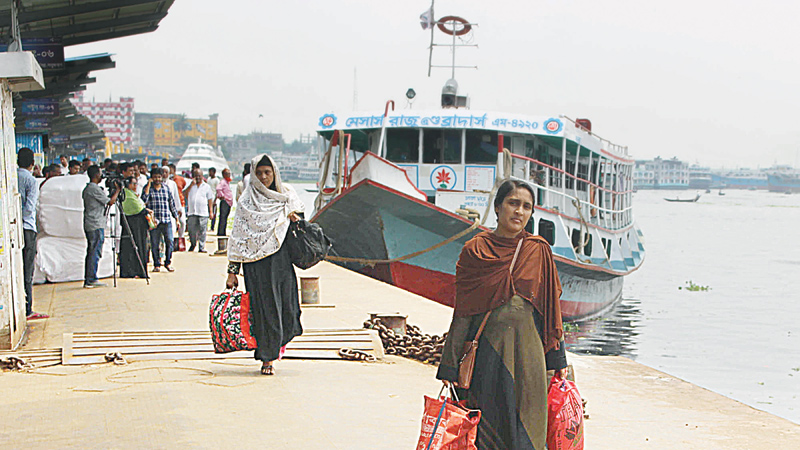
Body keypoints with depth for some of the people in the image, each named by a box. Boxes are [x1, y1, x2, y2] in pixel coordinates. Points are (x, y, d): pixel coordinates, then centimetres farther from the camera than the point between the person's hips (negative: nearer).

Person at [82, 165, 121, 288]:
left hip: (89, 225, 10)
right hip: (96, 225, -10)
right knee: (95, 252, -6)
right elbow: (110, 202, -11)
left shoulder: (87, 189, 16)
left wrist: (114, 191, 19)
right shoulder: (95, 189, -14)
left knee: (91, 252, 10)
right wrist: (117, 190, 2)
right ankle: (91, 280, -6)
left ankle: (88, 280, 11)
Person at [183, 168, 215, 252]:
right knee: (192, 230, 4)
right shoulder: (190, 185, 13)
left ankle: (201, 247, 1)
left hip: (203, 213, -1)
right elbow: (184, 194, -2)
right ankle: (192, 245, 24)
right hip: (191, 212, 1)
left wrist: (211, 211, 4)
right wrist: (192, 184, -8)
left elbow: (210, 199, 10)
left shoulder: (206, 186, 11)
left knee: (202, 230, -3)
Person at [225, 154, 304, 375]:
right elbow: (237, 238, -3)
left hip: (281, 259, 3)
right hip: (256, 262, -3)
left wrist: (294, 218, -1)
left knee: (286, 305, -1)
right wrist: (232, 271, -8)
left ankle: (281, 338, 30)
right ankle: (268, 358, 5)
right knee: (264, 305, -5)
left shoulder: (287, 195, 9)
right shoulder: (247, 201, -1)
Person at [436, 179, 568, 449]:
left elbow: (551, 308, 7)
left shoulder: (539, 250, 5)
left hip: (527, 351, 1)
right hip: (486, 353, -1)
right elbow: (462, 314, 2)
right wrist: (449, 369, 0)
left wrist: (558, 361, 5)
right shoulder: (474, 252, 1)